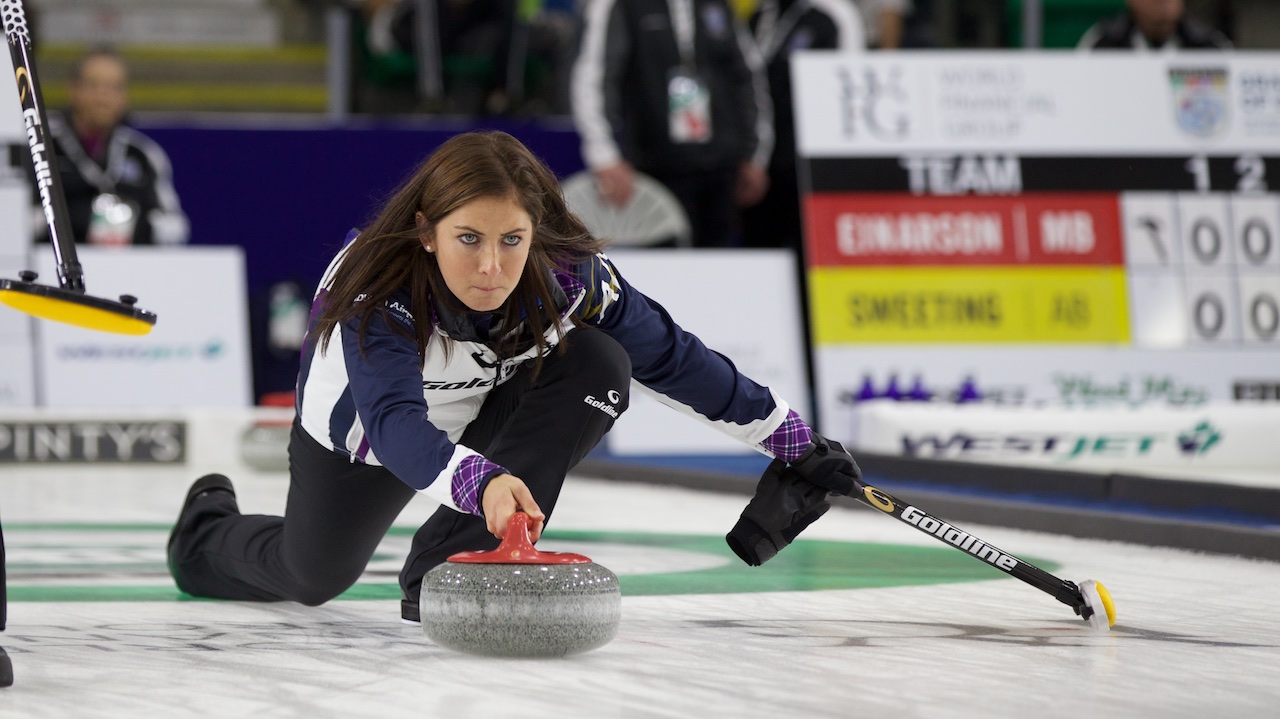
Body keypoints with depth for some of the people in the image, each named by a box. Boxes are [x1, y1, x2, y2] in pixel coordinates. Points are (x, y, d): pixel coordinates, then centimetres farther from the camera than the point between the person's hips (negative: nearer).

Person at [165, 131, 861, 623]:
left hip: (489, 407, 2)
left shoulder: (570, 278, -32)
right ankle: (208, 528, 51)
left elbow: (673, 357, -18)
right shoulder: (378, 291, -42)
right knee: (312, 576, 13)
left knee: (598, 364, -27)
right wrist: (477, 482, -75)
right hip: (362, 424, -2)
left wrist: (790, 438, -13)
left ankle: (453, 565, -21)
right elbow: (394, 422, -55)